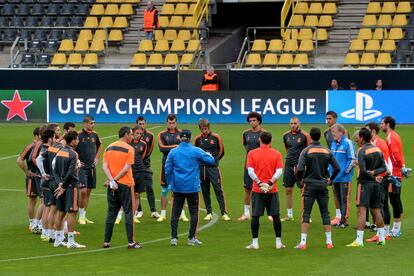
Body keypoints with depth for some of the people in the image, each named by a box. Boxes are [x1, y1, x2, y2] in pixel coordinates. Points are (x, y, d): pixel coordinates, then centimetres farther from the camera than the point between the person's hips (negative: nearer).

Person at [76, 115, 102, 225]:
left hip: (92, 166, 6)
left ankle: (84, 215, 16)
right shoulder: (79, 135, -12)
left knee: (88, 191, 8)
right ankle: (81, 216, -2)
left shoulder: (94, 135, 6)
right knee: (83, 191, -12)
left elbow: (99, 145, 26)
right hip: (81, 167, -6)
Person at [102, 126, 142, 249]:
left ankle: (106, 241, 11)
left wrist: (111, 180, -10)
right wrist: (114, 180, -11)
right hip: (125, 184, -5)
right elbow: (126, 168, -15)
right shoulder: (129, 149, -8)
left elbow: (104, 167, -1)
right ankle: (131, 242, -1)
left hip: (112, 185, 5)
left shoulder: (109, 148, 7)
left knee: (111, 213, 11)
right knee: (129, 212, 1)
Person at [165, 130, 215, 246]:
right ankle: (192, 238, 7)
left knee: (175, 212, 5)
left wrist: (171, 184, 14)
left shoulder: (173, 152, 1)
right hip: (193, 187, -2)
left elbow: (168, 170, 4)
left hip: (177, 187, 2)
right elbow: (211, 161, -2)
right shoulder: (196, 151, -6)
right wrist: (208, 155, 21)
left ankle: (174, 238, 1)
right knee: (194, 212, 7)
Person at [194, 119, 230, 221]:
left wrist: (214, 159, 10)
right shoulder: (197, 139, 6)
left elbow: (221, 151, 10)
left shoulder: (215, 137, 0)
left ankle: (224, 213, -9)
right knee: (205, 191, 6)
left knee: (218, 190, -8)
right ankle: (209, 213, 14)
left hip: (213, 167, -3)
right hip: (201, 168, 3)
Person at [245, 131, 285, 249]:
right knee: (275, 216, 7)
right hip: (272, 190, 1)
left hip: (257, 190, 0)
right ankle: (278, 242, 9)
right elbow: (279, 171, -8)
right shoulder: (276, 154, 1)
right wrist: (270, 182, -12)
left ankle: (255, 242, 3)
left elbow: (250, 171, -9)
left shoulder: (252, 153, 0)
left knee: (255, 216, 4)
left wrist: (259, 182, -11)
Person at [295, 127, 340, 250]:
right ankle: (329, 241, 8)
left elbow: (300, 169, -15)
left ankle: (303, 242, -6)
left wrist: (300, 180, 3)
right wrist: (330, 179, 15)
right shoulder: (327, 151, 3)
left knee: (306, 214, -1)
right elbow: (337, 168, 2)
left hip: (309, 185, -3)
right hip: (323, 185, 3)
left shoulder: (306, 151, -6)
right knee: (325, 213, 9)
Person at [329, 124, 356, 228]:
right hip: (335, 177, 8)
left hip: (344, 177, -8)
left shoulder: (347, 143, -11)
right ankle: (343, 219, 20)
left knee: (345, 199, -5)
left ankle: (344, 220, -3)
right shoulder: (333, 144, 13)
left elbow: (353, 159, -13)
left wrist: (345, 171, -13)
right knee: (339, 199, 12)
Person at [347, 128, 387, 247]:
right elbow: (384, 168, 9)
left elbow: (363, 170, -20)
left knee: (361, 211, -10)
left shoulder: (362, 151, -13)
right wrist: (374, 172, -6)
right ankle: (382, 238, 19)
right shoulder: (378, 150, 9)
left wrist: (373, 178, -8)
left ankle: (359, 240, -16)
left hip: (365, 183, -7)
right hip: (375, 184, 7)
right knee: (376, 211, 14)